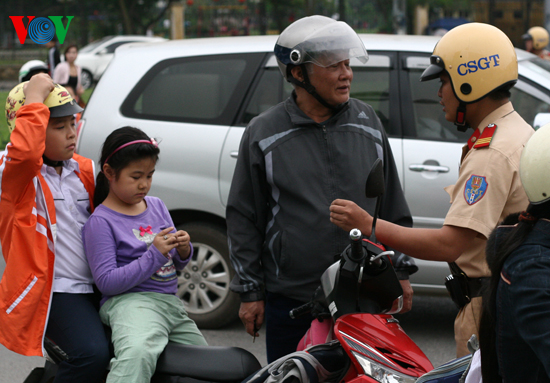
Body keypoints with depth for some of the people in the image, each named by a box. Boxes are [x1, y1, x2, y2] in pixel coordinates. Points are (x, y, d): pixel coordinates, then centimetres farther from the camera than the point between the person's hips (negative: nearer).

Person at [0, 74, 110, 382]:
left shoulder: (85, 169, 14)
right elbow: (25, 151, -32)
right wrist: (35, 98, -24)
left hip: (95, 286, 7)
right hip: (50, 289, -7)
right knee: (93, 353, -27)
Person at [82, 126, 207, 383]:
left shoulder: (157, 206, 13)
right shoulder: (100, 222, -8)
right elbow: (107, 282, -16)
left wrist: (183, 251, -4)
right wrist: (155, 255, -19)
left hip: (171, 302, 8)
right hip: (129, 301, -8)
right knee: (138, 353, -41)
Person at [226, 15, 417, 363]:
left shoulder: (368, 123, 8)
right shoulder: (264, 134, -1)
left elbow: (393, 205, 15)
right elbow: (244, 219, 3)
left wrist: (401, 271, 12)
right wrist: (250, 292, 0)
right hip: (291, 301, -2)